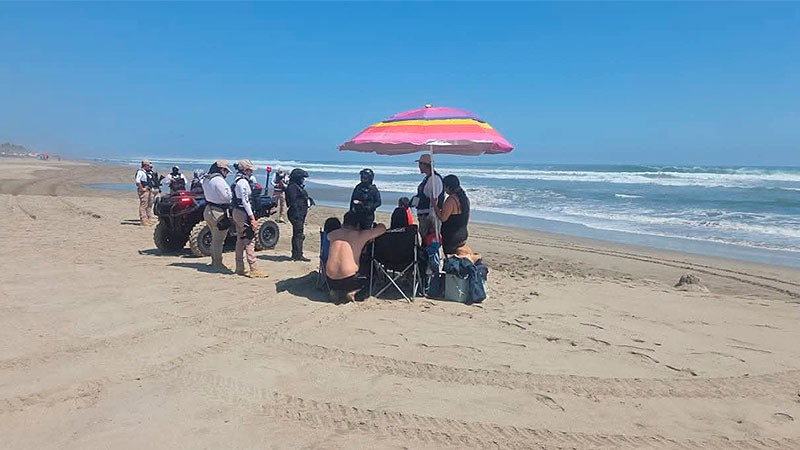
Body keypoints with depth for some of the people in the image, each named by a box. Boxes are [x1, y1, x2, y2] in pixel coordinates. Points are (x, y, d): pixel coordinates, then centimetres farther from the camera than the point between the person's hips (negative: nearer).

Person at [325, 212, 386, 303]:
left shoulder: (333, 234, 8)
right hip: (348, 280, -2)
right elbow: (382, 228, 9)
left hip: (331, 281, 3)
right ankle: (352, 292, 1)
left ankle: (334, 291, 8)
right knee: (367, 280, 29)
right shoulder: (361, 235, -1)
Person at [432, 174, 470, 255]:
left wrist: (434, 204, -15)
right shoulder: (465, 198, 9)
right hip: (463, 234, 9)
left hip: (451, 236, -9)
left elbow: (443, 218, -22)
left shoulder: (451, 200, -20)